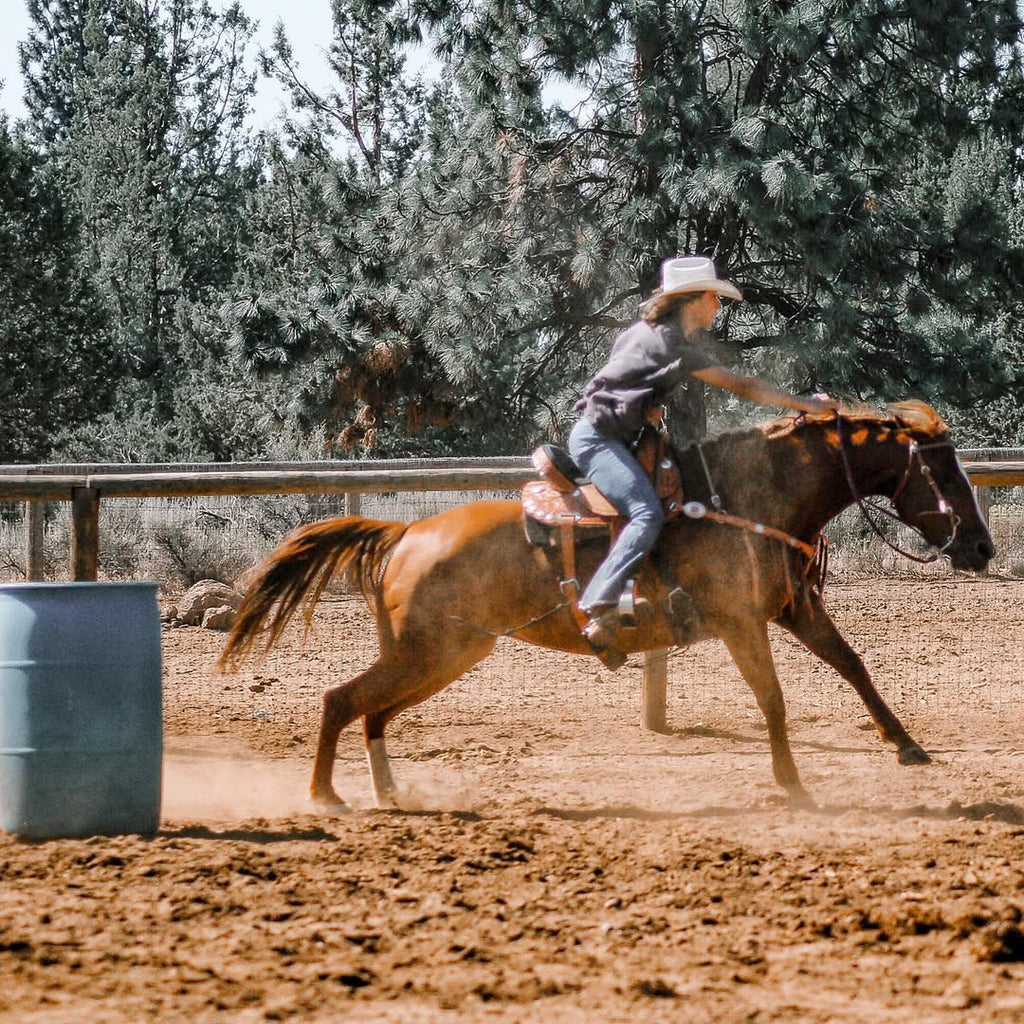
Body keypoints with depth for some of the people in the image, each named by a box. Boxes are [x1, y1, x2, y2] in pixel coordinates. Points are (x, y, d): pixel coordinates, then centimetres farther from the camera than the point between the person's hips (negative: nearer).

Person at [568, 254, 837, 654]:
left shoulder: (648, 331, 16)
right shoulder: (674, 344, -13)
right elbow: (741, 386, -11)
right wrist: (805, 404, -6)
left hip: (604, 437, 10)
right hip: (597, 438, -10)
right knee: (648, 515, -27)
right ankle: (599, 605, -40)